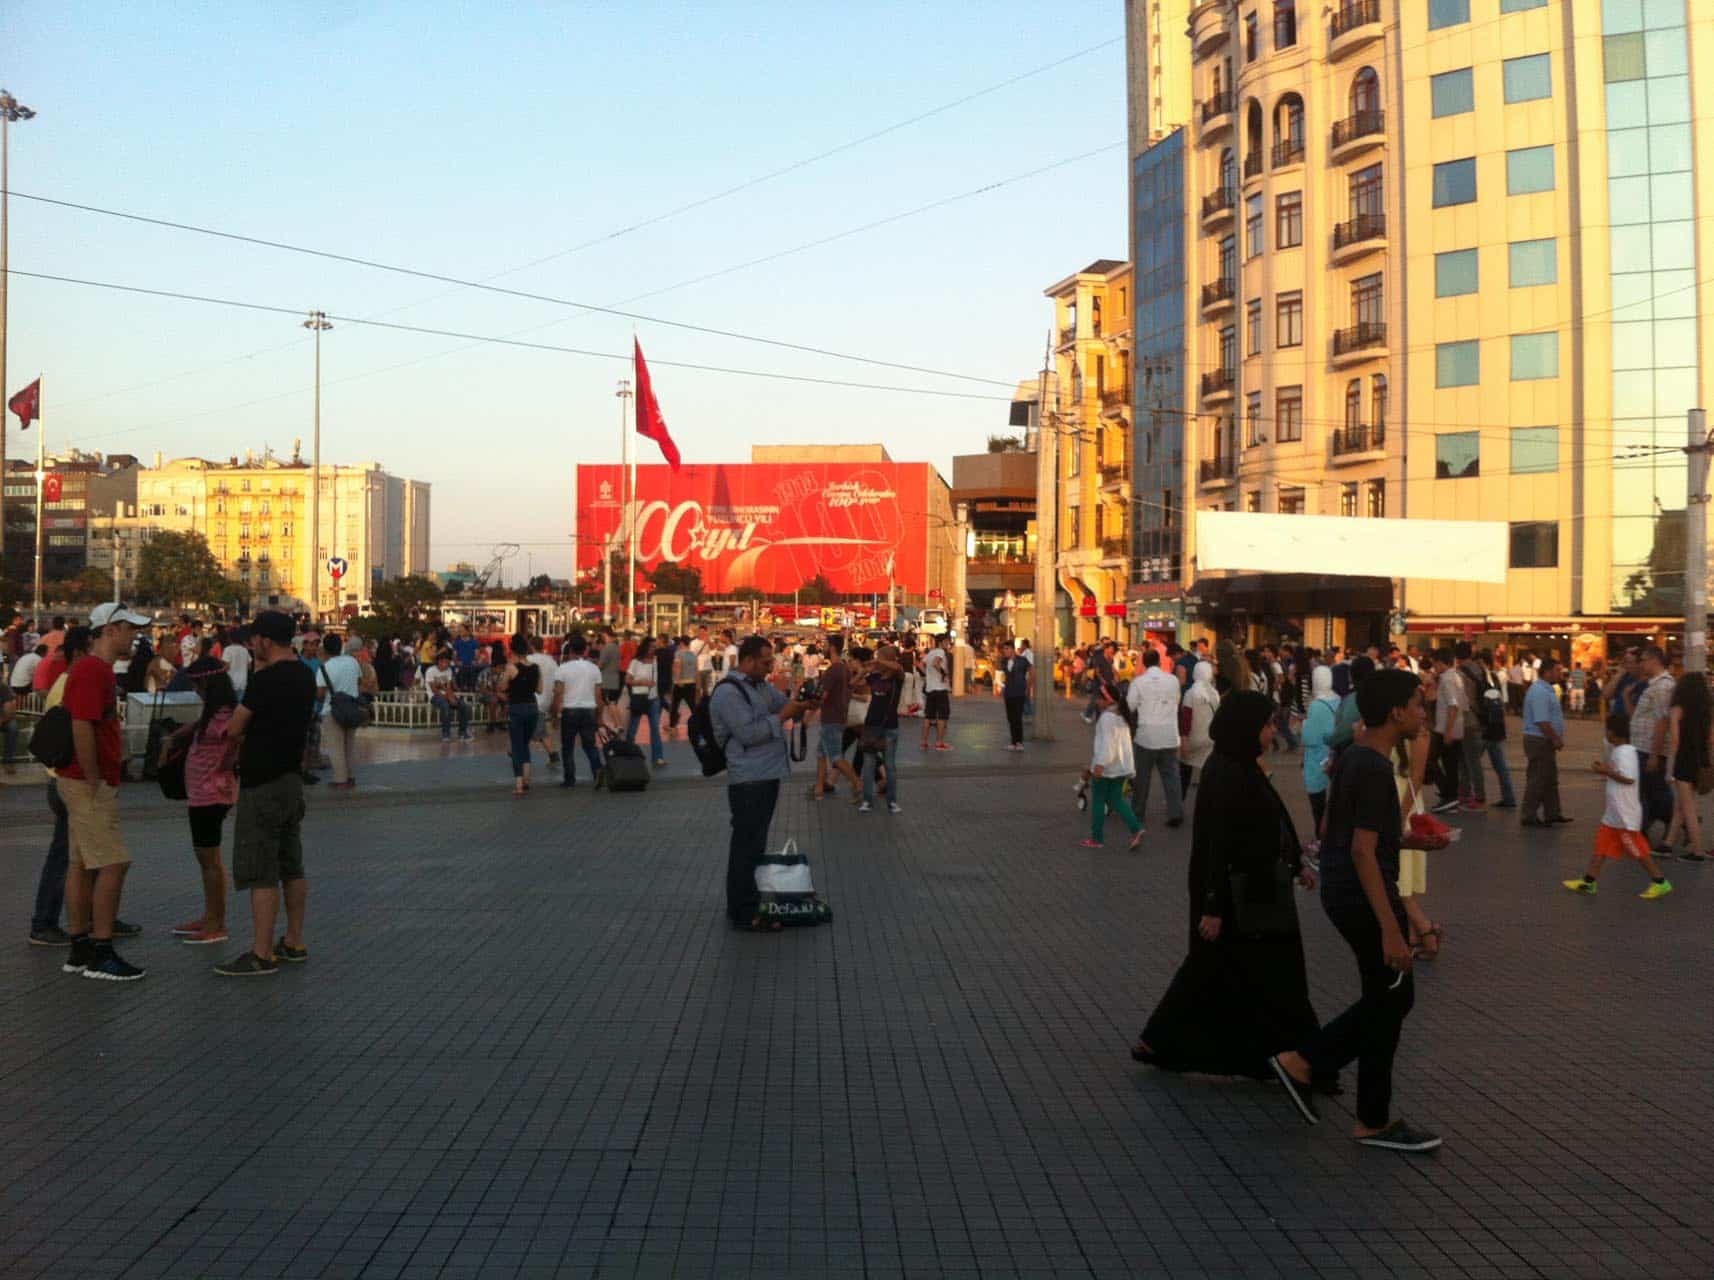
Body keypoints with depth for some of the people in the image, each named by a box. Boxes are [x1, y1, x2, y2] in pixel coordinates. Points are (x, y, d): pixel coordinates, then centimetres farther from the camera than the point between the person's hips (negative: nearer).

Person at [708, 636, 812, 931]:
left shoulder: (762, 686, 14)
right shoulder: (728, 692, -15)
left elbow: (785, 704, 20)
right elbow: (748, 733, -21)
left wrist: (802, 704, -2)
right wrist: (782, 716, -19)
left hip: (767, 775, 10)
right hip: (748, 781, -10)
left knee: (755, 843, 17)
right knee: (747, 846, -5)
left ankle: (749, 902, 27)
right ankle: (743, 913, 1)